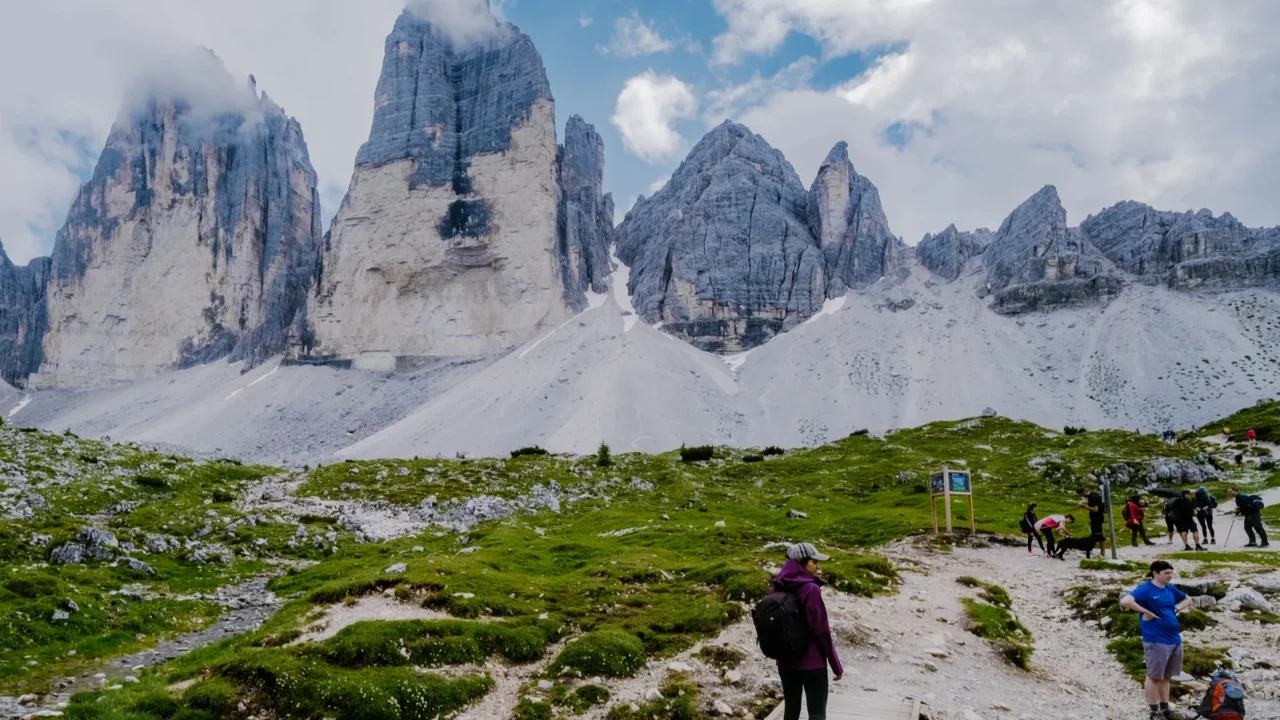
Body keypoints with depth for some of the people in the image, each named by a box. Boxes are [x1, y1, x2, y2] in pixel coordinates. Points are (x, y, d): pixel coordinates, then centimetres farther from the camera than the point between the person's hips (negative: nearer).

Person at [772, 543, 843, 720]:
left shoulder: (779, 588, 3)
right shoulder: (810, 589, -18)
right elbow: (822, 631, -16)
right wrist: (836, 666, -7)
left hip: (785, 662, 6)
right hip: (812, 663, -6)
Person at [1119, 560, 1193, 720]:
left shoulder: (1170, 589, 9)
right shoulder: (1145, 589, -13)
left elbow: (1187, 599, 27)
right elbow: (1125, 601, -28)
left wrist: (1176, 609, 9)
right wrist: (1146, 612, -21)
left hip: (1175, 639, 7)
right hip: (1156, 641, -7)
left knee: (1166, 676, 17)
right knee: (1154, 677, 2)